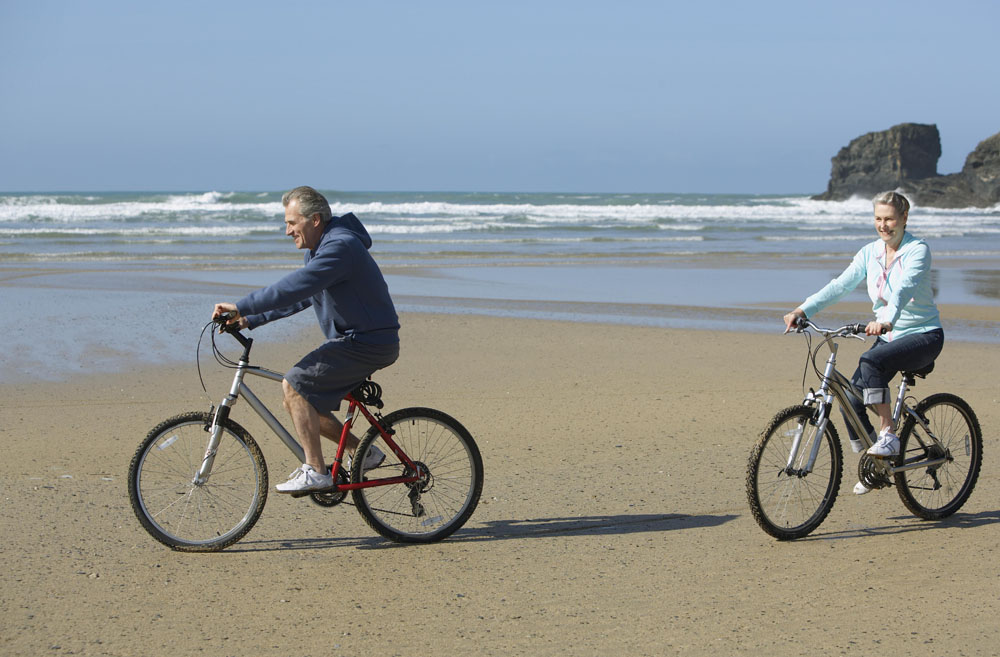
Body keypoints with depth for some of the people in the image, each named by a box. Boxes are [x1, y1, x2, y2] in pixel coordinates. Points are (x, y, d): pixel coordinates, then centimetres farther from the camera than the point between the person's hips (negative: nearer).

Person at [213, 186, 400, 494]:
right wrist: (249, 320, 7)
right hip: (354, 338, 10)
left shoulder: (341, 246, -21)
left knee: (295, 386, -17)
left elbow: (294, 288, -29)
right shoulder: (318, 248, 13)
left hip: (368, 342, -10)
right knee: (300, 399, 8)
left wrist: (241, 307, -27)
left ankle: (315, 471, -12)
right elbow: (298, 296, 17)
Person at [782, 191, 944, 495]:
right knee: (851, 400, -12)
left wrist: (887, 321, -51)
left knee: (871, 361, -35)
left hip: (924, 336, -6)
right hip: (889, 337, 6)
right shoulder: (871, 252, 3)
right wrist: (803, 310, -21)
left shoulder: (918, 250, -14)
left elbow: (904, 289, -32)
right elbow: (840, 285, -7)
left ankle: (888, 436, -24)